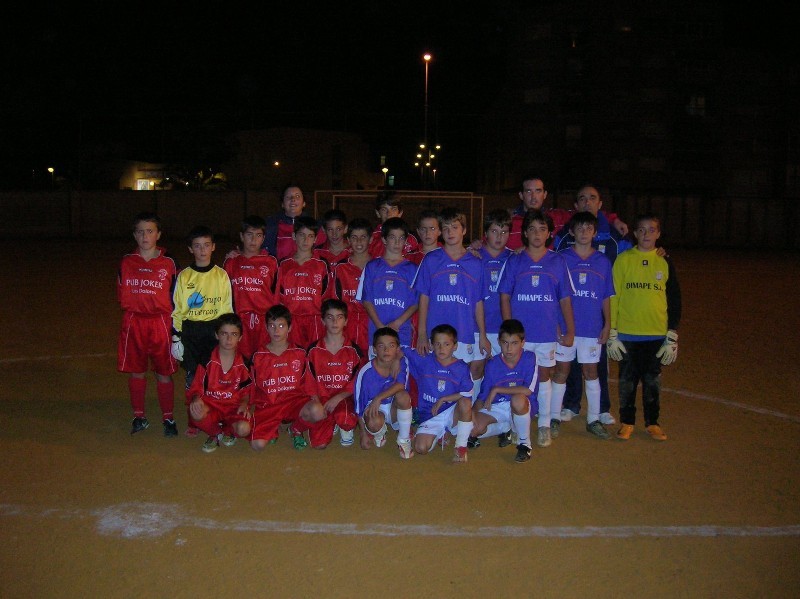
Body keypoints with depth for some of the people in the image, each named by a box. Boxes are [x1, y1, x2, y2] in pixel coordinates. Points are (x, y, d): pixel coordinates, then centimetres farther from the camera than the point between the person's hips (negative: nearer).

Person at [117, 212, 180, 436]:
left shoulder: (168, 263, -1)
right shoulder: (127, 262, 5)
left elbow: (175, 298, 2)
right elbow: (121, 293, 16)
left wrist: (176, 330, 1)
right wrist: (133, 309, 6)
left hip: (160, 322, -2)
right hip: (133, 323, 3)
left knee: (164, 373, 3)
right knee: (135, 371, 10)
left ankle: (168, 418, 15)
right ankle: (139, 417, 24)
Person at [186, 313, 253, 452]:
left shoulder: (244, 362, -2)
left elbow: (246, 390, 8)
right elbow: (197, 387, 0)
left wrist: (244, 404, -13)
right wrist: (196, 398, -24)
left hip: (233, 406, 0)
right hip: (210, 404, 0)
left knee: (244, 429, -32)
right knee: (196, 414, -37)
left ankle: (227, 431, 10)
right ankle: (215, 433, 1)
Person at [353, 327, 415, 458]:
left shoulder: (402, 363, -14)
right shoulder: (366, 372, -18)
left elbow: (400, 385, -30)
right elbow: (359, 404, -9)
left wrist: (379, 398, -40)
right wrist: (364, 434, -7)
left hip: (394, 409, 2)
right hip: (373, 409, -2)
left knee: (403, 395, -32)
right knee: (374, 423, -37)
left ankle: (404, 440, -11)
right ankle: (379, 435, 5)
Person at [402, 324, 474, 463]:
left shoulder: (462, 368, -2)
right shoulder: (424, 360, 0)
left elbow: (467, 394, -13)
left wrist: (442, 400, -15)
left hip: (453, 414, -1)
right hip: (429, 416, 1)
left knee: (465, 402, -34)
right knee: (420, 448, -23)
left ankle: (461, 446, -16)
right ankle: (439, 434, 14)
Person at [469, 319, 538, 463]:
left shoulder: (529, 358, -14)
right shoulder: (492, 364, -6)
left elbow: (528, 390, -23)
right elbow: (483, 396, -2)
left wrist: (497, 390, -19)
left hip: (522, 408, -3)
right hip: (497, 408, 3)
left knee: (518, 399, -39)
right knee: (473, 428, -23)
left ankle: (524, 443, -14)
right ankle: (504, 429, 11)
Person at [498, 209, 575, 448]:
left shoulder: (558, 262, 5)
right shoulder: (514, 262, 3)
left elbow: (565, 299, 6)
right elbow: (505, 297, 2)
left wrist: (570, 330, 2)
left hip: (548, 332, 1)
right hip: (519, 332, 0)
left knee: (544, 376, 9)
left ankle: (544, 426, 19)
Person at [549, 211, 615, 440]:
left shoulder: (603, 261, 5)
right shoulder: (562, 259, -1)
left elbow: (606, 297, 8)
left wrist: (607, 324, 4)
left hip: (593, 327, 2)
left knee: (591, 371, 9)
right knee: (561, 370, 6)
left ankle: (594, 419, 19)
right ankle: (554, 417, 15)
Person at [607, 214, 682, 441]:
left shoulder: (664, 262, 5)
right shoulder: (623, 260, -1)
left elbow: (674, 301, 8)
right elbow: (613, 298, -1)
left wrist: (672, 337, 3)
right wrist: (612, 335, -5)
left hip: (657, 335, 2)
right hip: (627, 334, -1)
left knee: (653, 381, 11)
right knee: (627, 381, 7)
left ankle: (652, 422, 25)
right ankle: (626, 422, 22)